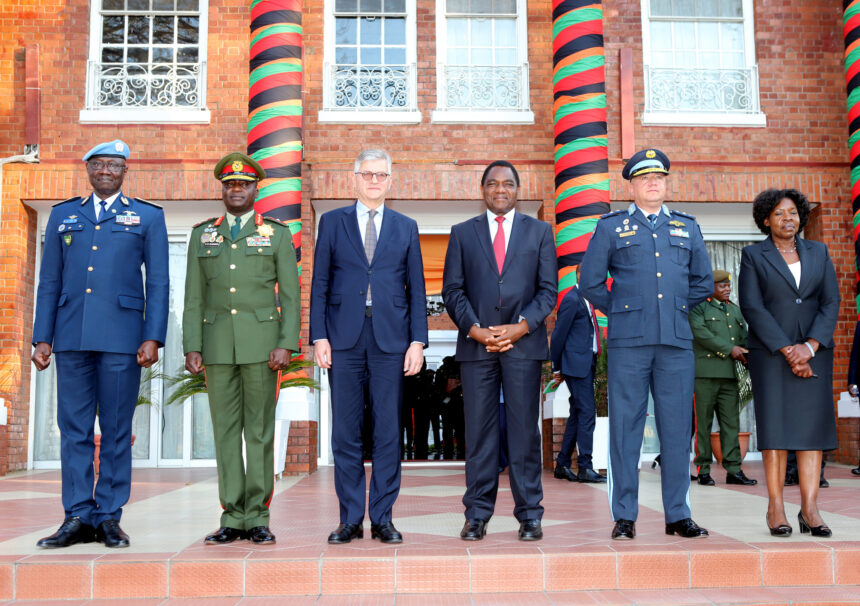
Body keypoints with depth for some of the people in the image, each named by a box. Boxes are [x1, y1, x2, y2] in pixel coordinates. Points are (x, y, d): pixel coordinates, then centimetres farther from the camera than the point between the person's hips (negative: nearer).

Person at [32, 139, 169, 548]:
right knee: (74, 429, 2)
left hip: (121, 338, -2)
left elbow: (158, 283, 4)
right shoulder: (63, 215, 17)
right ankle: (78, 517, 9)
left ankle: (109, 518, 8)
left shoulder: (147, 217, 11)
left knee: (116, 430, 1)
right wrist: (42, 339, 6)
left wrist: (153, 339, -6)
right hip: (71, 338, 2)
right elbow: (49, 282, 14)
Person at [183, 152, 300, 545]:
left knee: (260, 431, 0)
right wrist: (192, 347, 0)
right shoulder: (202, 234, 12)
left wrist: (286, 345, -10)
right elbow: (193, 297, 9)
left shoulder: (277, 234, 6)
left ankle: (257, 518, 6)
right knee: (225, 429, 3)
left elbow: (290, 296, 1)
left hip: (261, 342, -2)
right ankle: (233, 519, 9)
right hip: (217, 343, 2)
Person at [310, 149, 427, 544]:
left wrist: (417, 341, 0)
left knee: (388, 431, 2)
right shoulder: (332, 222, 10)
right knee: (345, 432, 3)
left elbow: (416, 289, 9)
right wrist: (319, 337, -2)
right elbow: (319, 284, 7)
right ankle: (350, 519, 13)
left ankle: (383, 518, 12)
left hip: (390, 339, 0)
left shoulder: (406, 227, 12)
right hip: (344, 339, 0)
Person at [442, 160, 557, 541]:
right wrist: (475, 329, -8)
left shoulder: (539, 232, 12)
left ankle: (529, 515, 10)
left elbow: (548, 290, 5)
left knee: (524, 431, 1)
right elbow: (452, 290, 6)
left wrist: (521, 327, -9)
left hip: (523, 343, 0)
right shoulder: (462, 233, 13)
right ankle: (477, 516, 9)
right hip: (475, 344, 0)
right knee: (479, 432, 2)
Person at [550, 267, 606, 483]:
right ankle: (585, 467, -7)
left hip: (586, 364, 9)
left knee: (577, 415, 11)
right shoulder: (572, 299, -9)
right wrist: (557, 368, -4)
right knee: (586, 413, -10)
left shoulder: (586, 300, 18)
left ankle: (562, 465, 17)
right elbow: (558, 335, -8)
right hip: (576, 364, -9)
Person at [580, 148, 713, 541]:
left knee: (677, 427, 3)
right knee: (625, 426, 0)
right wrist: (620, 312, 7)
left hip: (677, 341, 3)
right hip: (627, 342, -2)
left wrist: (677, 311, 15)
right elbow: (590, 283, 9)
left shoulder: (687, 227, 16)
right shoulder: (611, 227, 8)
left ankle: (678, 515, 13)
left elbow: (703, 282, 23)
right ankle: (624, 516, 8)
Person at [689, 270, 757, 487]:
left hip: (729, 373, 6)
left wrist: (746, 356, -2)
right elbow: (700, 332, -11)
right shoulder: (698, 307, 3)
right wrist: (729, 349, -13)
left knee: (731, 422, 2)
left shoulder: (735, 310, 23)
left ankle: (733, 470, 4)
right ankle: (703, 470, 4)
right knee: (703, 422, -2)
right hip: (705, 371, -6)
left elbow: (744, 337, 19)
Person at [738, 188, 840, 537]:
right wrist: (788, 350, -11)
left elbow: (831, 302, 5)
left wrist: (810, 346, -9)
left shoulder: (818, 253, 13)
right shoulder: (753, 256, 4)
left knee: (813, 425, -2)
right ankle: (776, 509, 0)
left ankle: (809, 508, 0)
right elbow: (752, 308, -5)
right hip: (770, 352, -3)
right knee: (774, 427, -5)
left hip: (813, 351, 3)